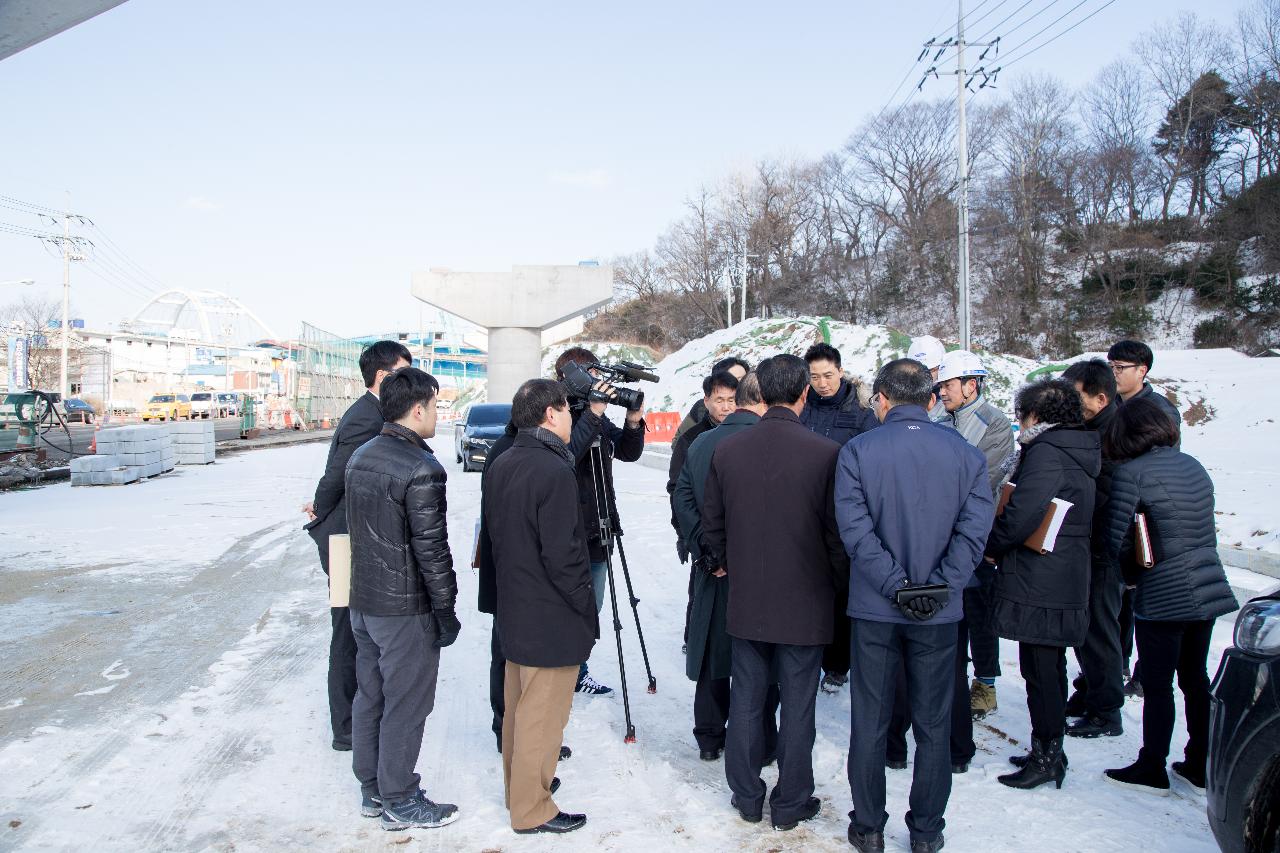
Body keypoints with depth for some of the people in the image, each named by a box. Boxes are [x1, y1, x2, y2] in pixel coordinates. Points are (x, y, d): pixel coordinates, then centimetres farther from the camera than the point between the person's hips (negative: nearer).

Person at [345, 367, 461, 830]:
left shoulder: (360, 457, 6)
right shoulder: (421, 470, -22)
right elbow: (431, 549, -21)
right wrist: (446, 610, -11)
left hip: (362, 601, 9)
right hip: (405, 609, -9)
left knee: (369, 697, 18)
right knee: (405, 706, 5)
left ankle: (372, 790, 32)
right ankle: (399, 801, 18)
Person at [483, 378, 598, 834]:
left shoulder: (500, 466, 4)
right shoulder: (555, 472, -23)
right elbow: (562, 554, -24)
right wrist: (586, 606, -12)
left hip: (512, 610, 9)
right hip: (552, 620, -9)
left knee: (517, 707, 22)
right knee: (542, 716, 4)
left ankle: (518, 784, 38)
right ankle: (532, 810, 17)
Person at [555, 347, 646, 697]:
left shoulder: (598, 416, 9)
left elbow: (629, 453, 11)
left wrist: (633, 423, -7)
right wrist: (592, 415, -32)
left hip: (597, 531, 8)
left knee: (591, 608, 18)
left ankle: (577, 674, 34)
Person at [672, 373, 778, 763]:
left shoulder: (700, 443, 3)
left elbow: (682, 500, 0)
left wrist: (705, 551, -2)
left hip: (712, 570, 5)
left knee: (712, 655, 16)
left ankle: (709, 739, 27)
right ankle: (759, 745, 19)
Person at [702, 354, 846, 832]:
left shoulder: (727, 451, -4)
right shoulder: (826, 453, -15)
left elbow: (712, 524, 5)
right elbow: (838, 531, -10)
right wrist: (837, 582, 7)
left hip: (745, 600, 3)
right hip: (805, 602, -3)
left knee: (746, 700, 14)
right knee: (797, 704, 10)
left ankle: (746, 797, 27)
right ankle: (790, 804, 23)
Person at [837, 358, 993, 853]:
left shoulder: (857, 452, -7)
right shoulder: (965, 454, -1)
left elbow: (856, 529, -15)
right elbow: (974, 529, -9)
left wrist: (896, 585, -11)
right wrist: (939, 587, -10)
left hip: (874, 608, -1)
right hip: (940, 614, 1)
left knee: (869, 722, 12)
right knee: (933, 724, 14)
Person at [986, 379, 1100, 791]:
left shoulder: (1046, 452, -17)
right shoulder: (1078, 451, 14)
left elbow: (1021, 514, -24)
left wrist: (991, 547, -5)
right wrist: (1002, 547, 16)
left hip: (1039, 585, -10)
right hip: (1067, 583, 10)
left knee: (1040, 670, 0)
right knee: (1049, 668, 18)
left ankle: (1046, 757, 10)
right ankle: (1048, 751, 28)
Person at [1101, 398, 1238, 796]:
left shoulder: (1130, 473, -15)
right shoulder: (1194, 466, 8)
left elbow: (1116, 539, -12)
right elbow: (1204, 529, 14)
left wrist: (1133, 574, 6)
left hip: (1163, 596, -7)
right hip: (1209, 589, 7)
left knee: (1157, 684, 5)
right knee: (1195, 677, 17)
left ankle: (1152, 769, 16)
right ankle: (1199, 765, 27)